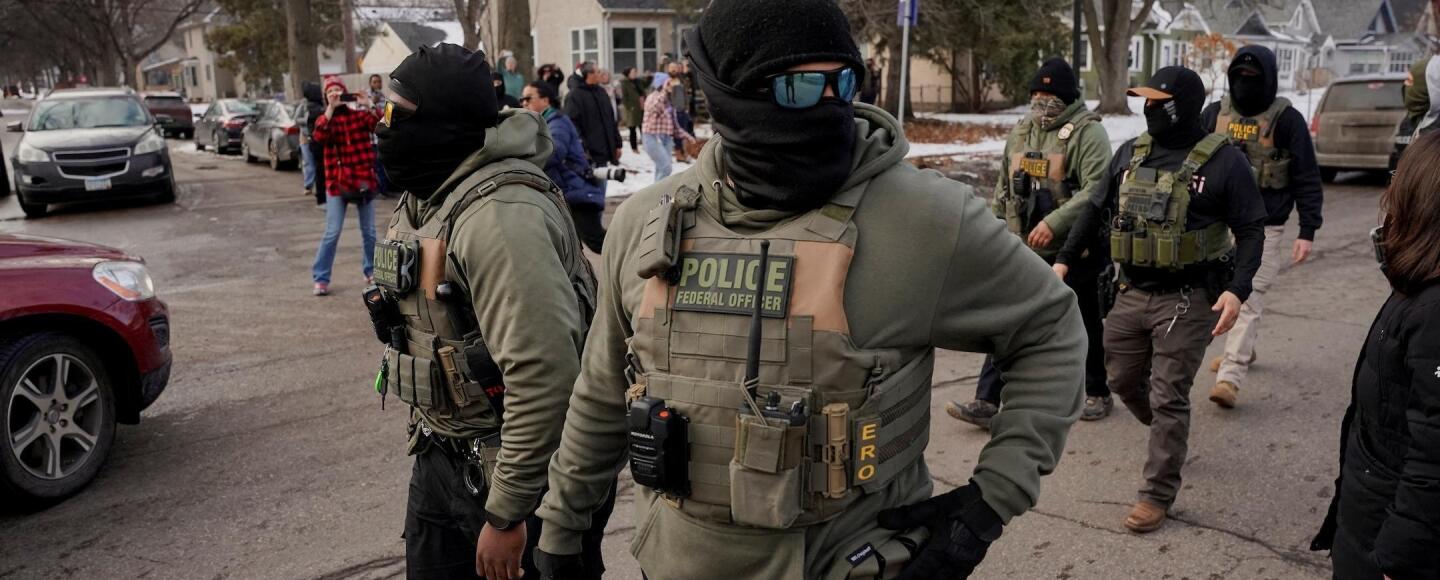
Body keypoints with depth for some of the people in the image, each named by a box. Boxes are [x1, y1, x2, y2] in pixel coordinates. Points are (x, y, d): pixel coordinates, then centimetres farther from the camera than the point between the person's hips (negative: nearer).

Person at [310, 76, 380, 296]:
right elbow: (319, 137, -17)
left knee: (369, 232, 10)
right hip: (337, 182, -1)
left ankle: (371, 272, 25)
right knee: (332, 233, -5)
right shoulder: (325, 119, 5)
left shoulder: (360, 114, 6)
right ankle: (321, 278, 2)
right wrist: (331, 108, -21)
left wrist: (368, 106, -24)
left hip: (363, 180, 1)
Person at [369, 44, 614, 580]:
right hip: (442, 454, 9)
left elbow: (544, 371, -30)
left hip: (506, 468, -9)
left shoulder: (498, 215, -25)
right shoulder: (426, 198, 7)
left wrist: (507, 515, -25)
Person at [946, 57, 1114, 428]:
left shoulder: (1087, 132, -11)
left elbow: (1097, 189, -23)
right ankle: (987, 403, 1)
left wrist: (1055, 222, -30)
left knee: (1085, 326, 12)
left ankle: (1098, 394, 31)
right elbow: (1005, 188, 20)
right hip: (1024, 252, 5)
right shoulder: (1021, 132, 11)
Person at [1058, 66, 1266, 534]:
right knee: (1123, 379, 16)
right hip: (1133, 292, 6)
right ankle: (1170, 436, 45)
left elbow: (1251, 230, -8)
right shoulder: (1130, 153, 6)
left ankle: (1158, 495, 10)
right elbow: (1096, 210, 15)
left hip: (1188, 299, -6)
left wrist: (1237, 290, -19)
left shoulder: (1222, 161, -10)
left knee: (1168, 397, -1)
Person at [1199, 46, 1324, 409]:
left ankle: (1230, 376, -14)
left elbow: (1307, 179, -3)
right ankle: (1243, 349, 37)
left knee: (1249, 298, -10)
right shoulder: (1215, 114, 5)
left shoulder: (1287, 120, -4)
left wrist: (1307, 231, -8)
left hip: (1264, 227, -4)